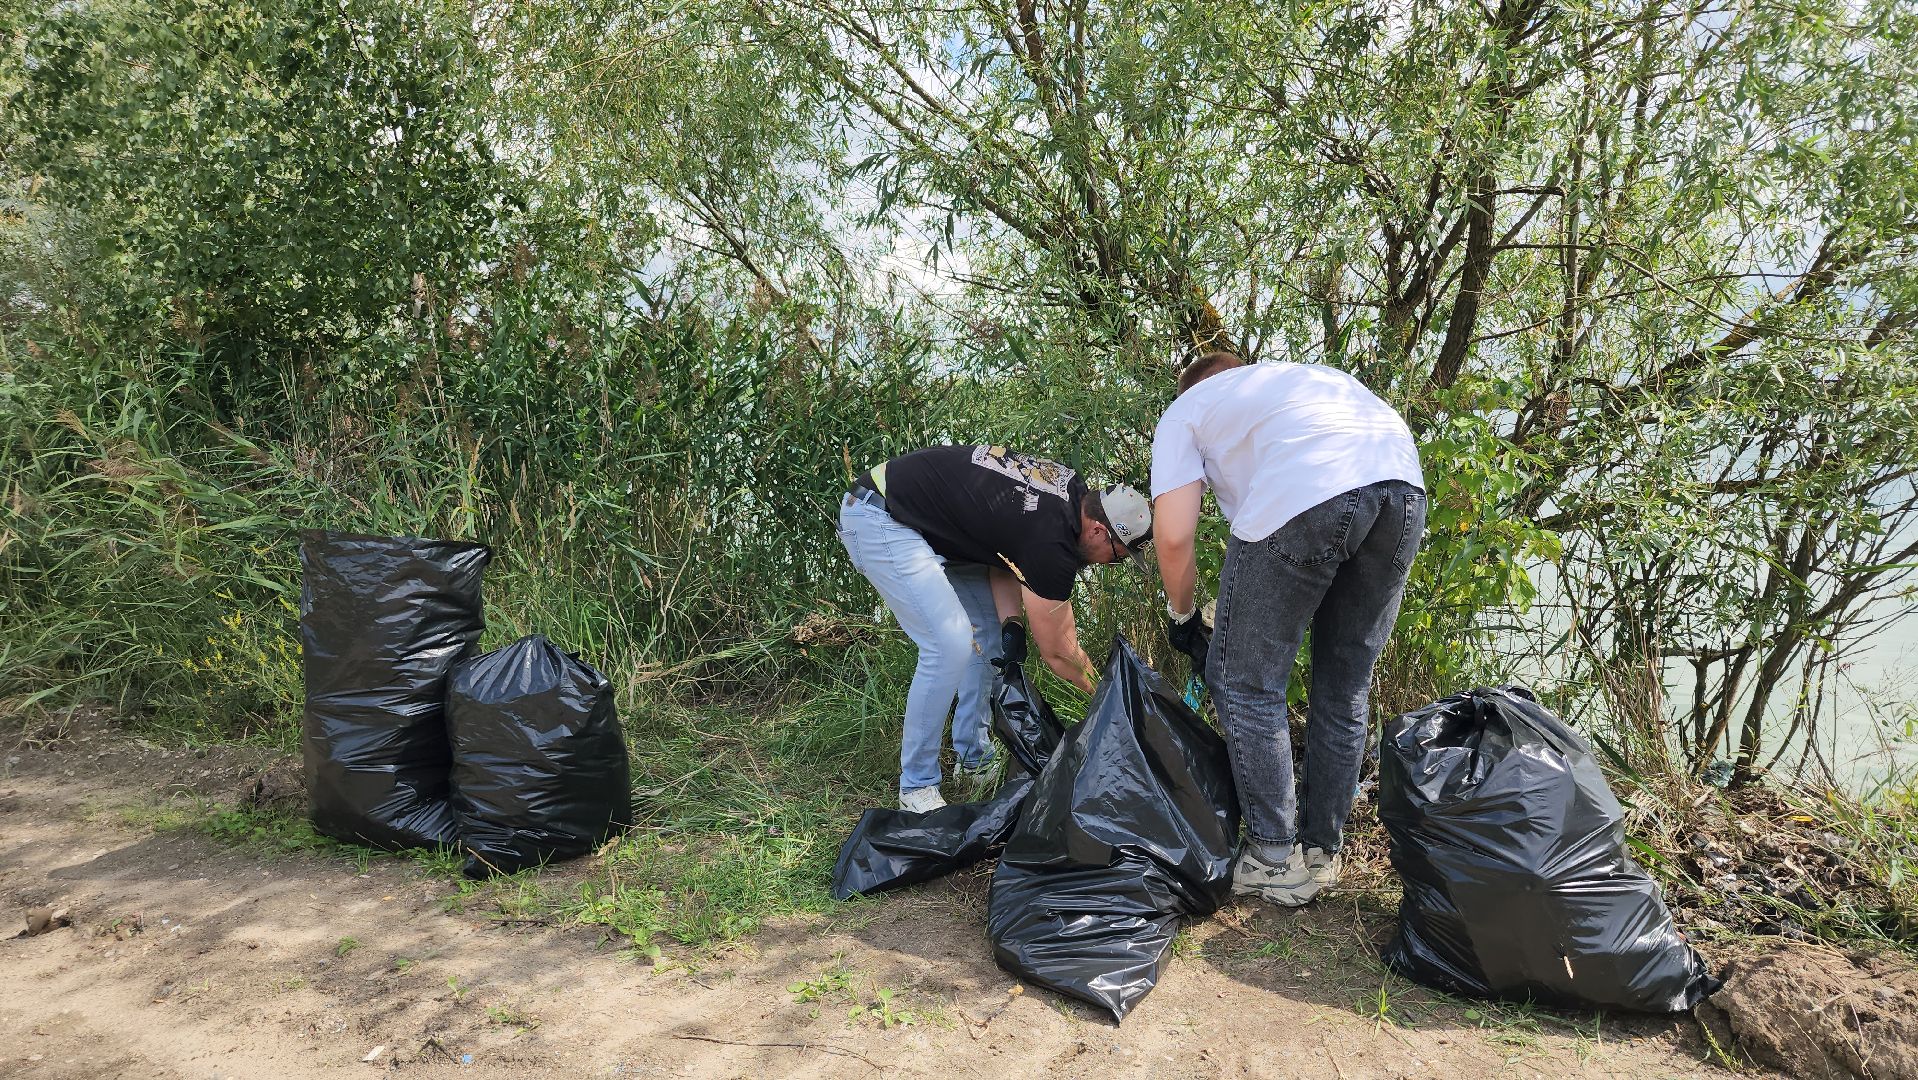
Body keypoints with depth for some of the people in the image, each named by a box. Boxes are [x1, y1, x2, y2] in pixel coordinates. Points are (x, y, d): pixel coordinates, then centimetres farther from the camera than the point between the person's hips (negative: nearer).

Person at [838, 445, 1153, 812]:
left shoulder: (1072, 489, 1)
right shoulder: (1052, 543, -25)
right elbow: (1057, 653, -13)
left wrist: (1010, 622, -6)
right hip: (878, 521, -10)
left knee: (989, 629, 10)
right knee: (951, 645, -18)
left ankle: (975, 761, 19)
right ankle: (916, 788, -3)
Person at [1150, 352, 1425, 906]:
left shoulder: (1184, 411, 24)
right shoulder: (1306, 373, 41)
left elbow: (1173, 536, 9)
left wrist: (1181, 617, 27)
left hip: (1306, 495, -6)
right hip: (1405, 486, 6)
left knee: (1244, 683, 11)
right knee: (1345, 688, 19)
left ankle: (1276, 860, 16)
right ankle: (1322, 852, 29)